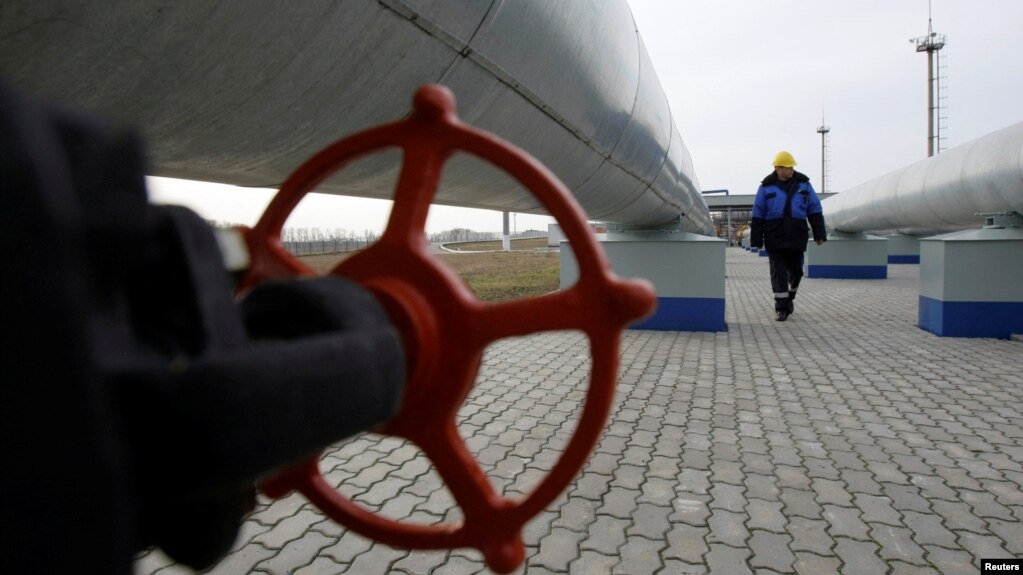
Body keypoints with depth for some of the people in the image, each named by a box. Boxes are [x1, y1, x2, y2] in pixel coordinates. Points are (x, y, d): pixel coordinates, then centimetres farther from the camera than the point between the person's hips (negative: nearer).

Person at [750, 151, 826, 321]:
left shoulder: (803, 184, 6)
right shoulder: (766, 187, 1)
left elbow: (815, 210, 7)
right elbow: (758, 215, 2)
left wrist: (819, 234, 2)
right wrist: (756, 240, 0)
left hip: (797, 237, 2)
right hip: (774, 238, -2)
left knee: (796, 270, 10)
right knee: (778, 272, -4)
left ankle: (789, 297, 34)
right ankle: (781, 307, -1)